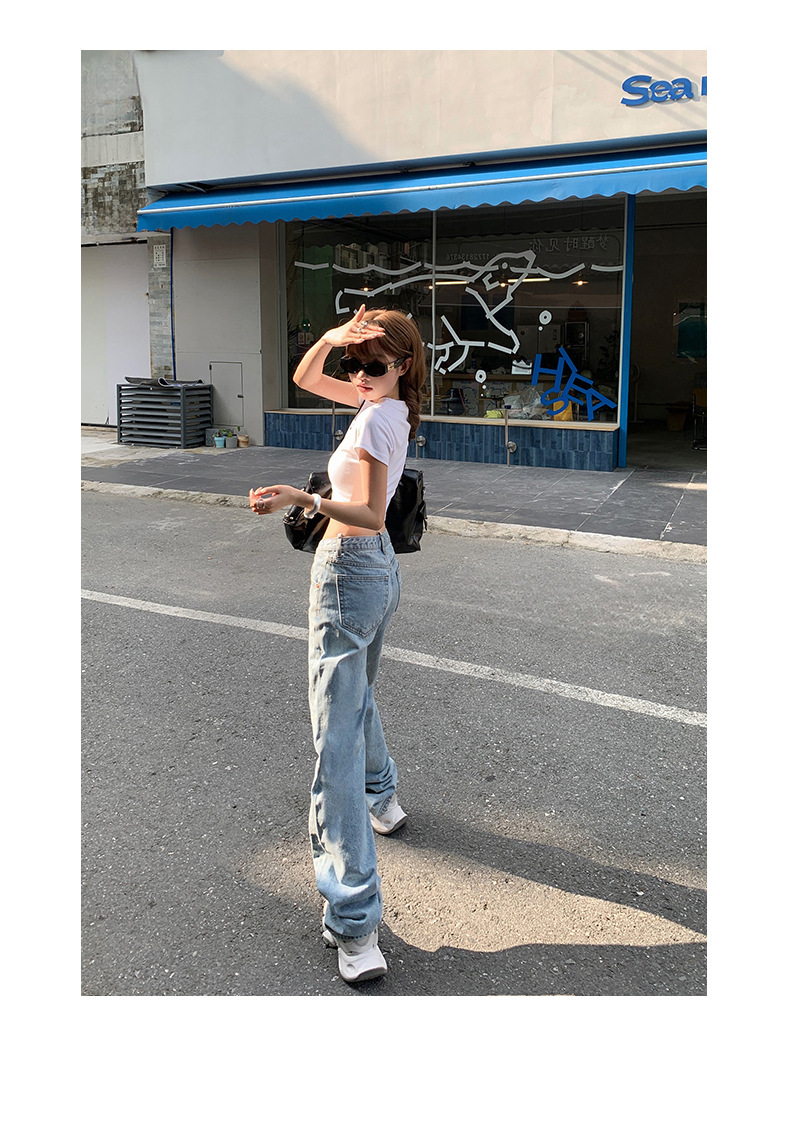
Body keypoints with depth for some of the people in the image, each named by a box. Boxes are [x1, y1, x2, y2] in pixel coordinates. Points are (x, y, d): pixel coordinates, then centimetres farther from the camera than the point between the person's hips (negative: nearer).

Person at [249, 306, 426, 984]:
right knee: (358, 694, 31)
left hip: (349, 571, -10)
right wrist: (330, 337, 0)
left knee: (336, 737, -13)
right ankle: (383, 798, 52)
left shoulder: (376, 418, -16)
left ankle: (356, 923, -15)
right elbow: (305, 379, 17)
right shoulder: (392, 405, 9)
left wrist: (302, 499, -35)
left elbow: (368, 513, -23)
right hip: (382, 569, 10)